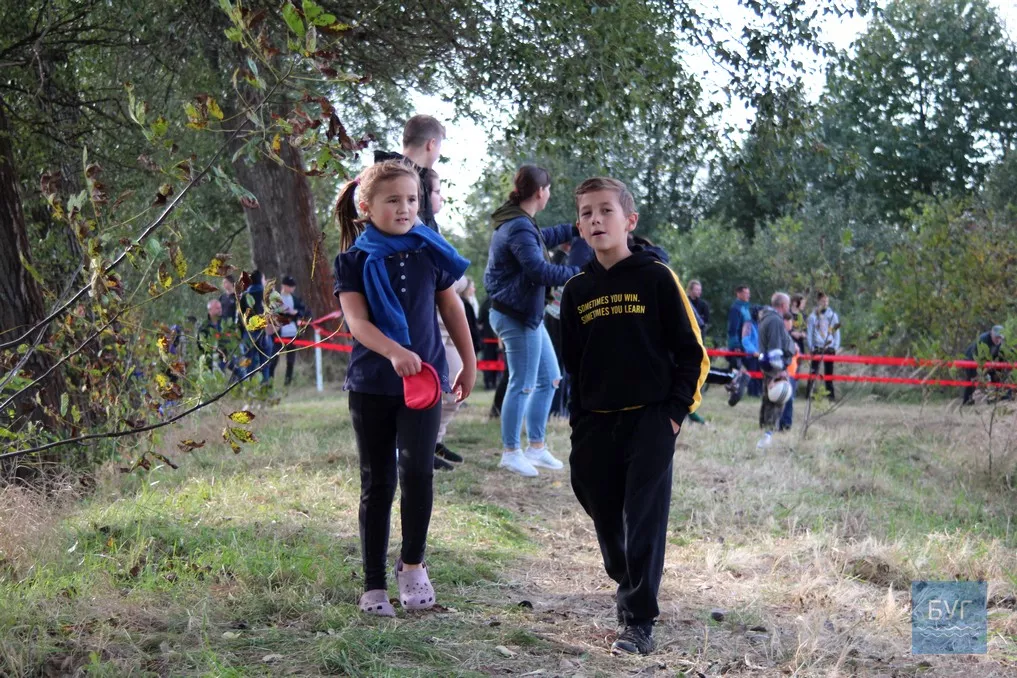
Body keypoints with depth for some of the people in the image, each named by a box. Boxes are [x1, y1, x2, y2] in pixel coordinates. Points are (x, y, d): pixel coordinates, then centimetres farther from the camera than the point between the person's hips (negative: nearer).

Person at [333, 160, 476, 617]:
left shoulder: (430, 252, 5)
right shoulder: (355, 260, -2)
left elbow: (451, 308, 15)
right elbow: (356, 320, -15)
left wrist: (469, 363, 18)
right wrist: (394, 352, -31)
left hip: (424, 379, 1)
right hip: (372, 385, -1)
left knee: (417, 468, -19)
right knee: (377, 482, 5)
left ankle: (412, 563, 0)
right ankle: (374, 585, 13)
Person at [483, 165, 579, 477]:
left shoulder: (521, 223, 12)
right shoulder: (519, 228, -21)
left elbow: (544, 237, 36)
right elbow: (539, 270, -30)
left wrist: (575, 229, 38)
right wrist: (579, 274, -25)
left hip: (527, 314, 11)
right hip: (516, 316, -11)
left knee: (548, 379, 15)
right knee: (522, 384, -3)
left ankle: (536, 447, 21)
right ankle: (511, 453, 7)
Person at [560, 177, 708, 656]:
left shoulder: (655, 277, -5)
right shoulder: (577, 291, 8)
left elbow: (691, 351, -3)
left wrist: (676, 409, -9)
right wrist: (578, 428, 10)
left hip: (651, 419, -5)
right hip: (596, 424, 5)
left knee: (644, 519, -7)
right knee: (606, 519, 11)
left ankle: (640, 622, -3)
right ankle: (628, 587, 35)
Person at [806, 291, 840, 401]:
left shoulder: (833, 315, 7)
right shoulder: (813, 316, 1)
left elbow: (837, 332, 8)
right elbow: (809, 333, 1)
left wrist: (836, 347, -1)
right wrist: (811, 347, -6)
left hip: (830, 348, 2)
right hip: (817, 348, -2)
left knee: (829, 372, 6)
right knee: (814, 371, -4)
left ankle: (830, 394, 9)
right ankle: (809, 394, -3)